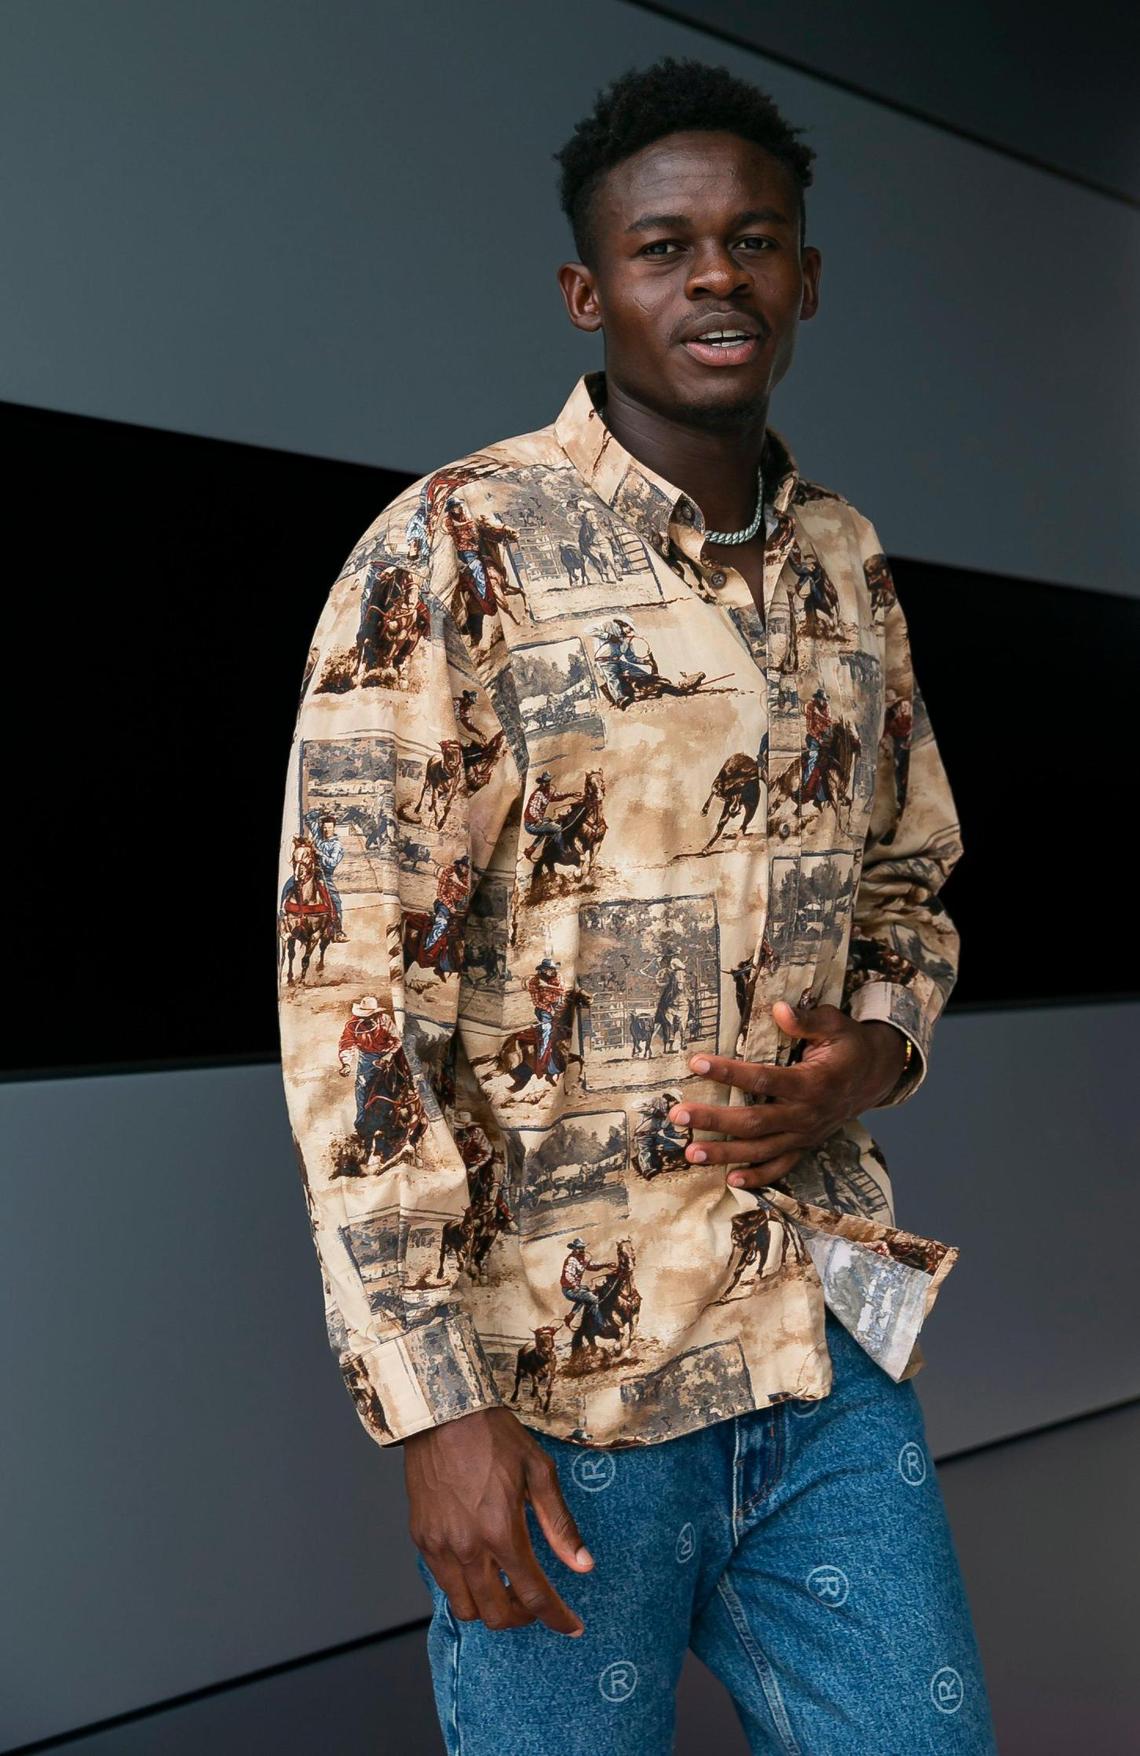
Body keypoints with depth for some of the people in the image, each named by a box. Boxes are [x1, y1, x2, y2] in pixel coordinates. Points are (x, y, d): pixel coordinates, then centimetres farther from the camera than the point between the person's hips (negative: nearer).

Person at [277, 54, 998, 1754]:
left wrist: (873, 1057, -4)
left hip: (831, 1349, 5)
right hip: (561, 1377, -5)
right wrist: (438, 1402, -17)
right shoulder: (454, 553, -11)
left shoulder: (849, 565, 8)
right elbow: (351, 994, -14)